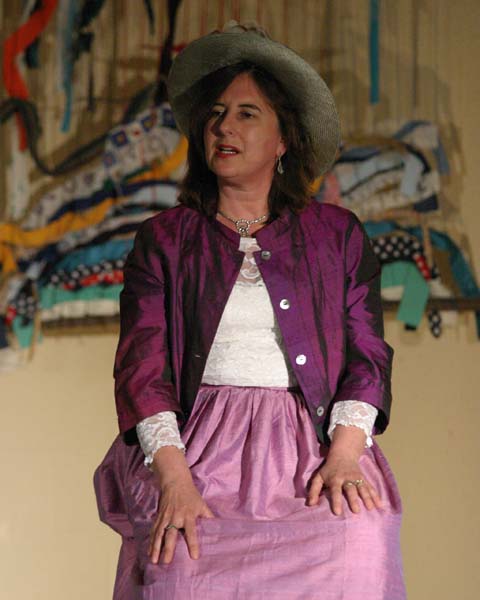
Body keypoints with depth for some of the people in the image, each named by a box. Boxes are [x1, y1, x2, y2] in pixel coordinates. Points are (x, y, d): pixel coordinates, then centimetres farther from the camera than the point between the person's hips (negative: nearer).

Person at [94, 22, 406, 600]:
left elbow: (367, 352, 8)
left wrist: (346, 452, -11)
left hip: (314, 441, 1)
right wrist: (172, 475, -14)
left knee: (355, 553, -31)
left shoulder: (338, 234, 16)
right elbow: (142, 362, 3)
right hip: (199, 445, 0)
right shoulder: (164, 239, 14)